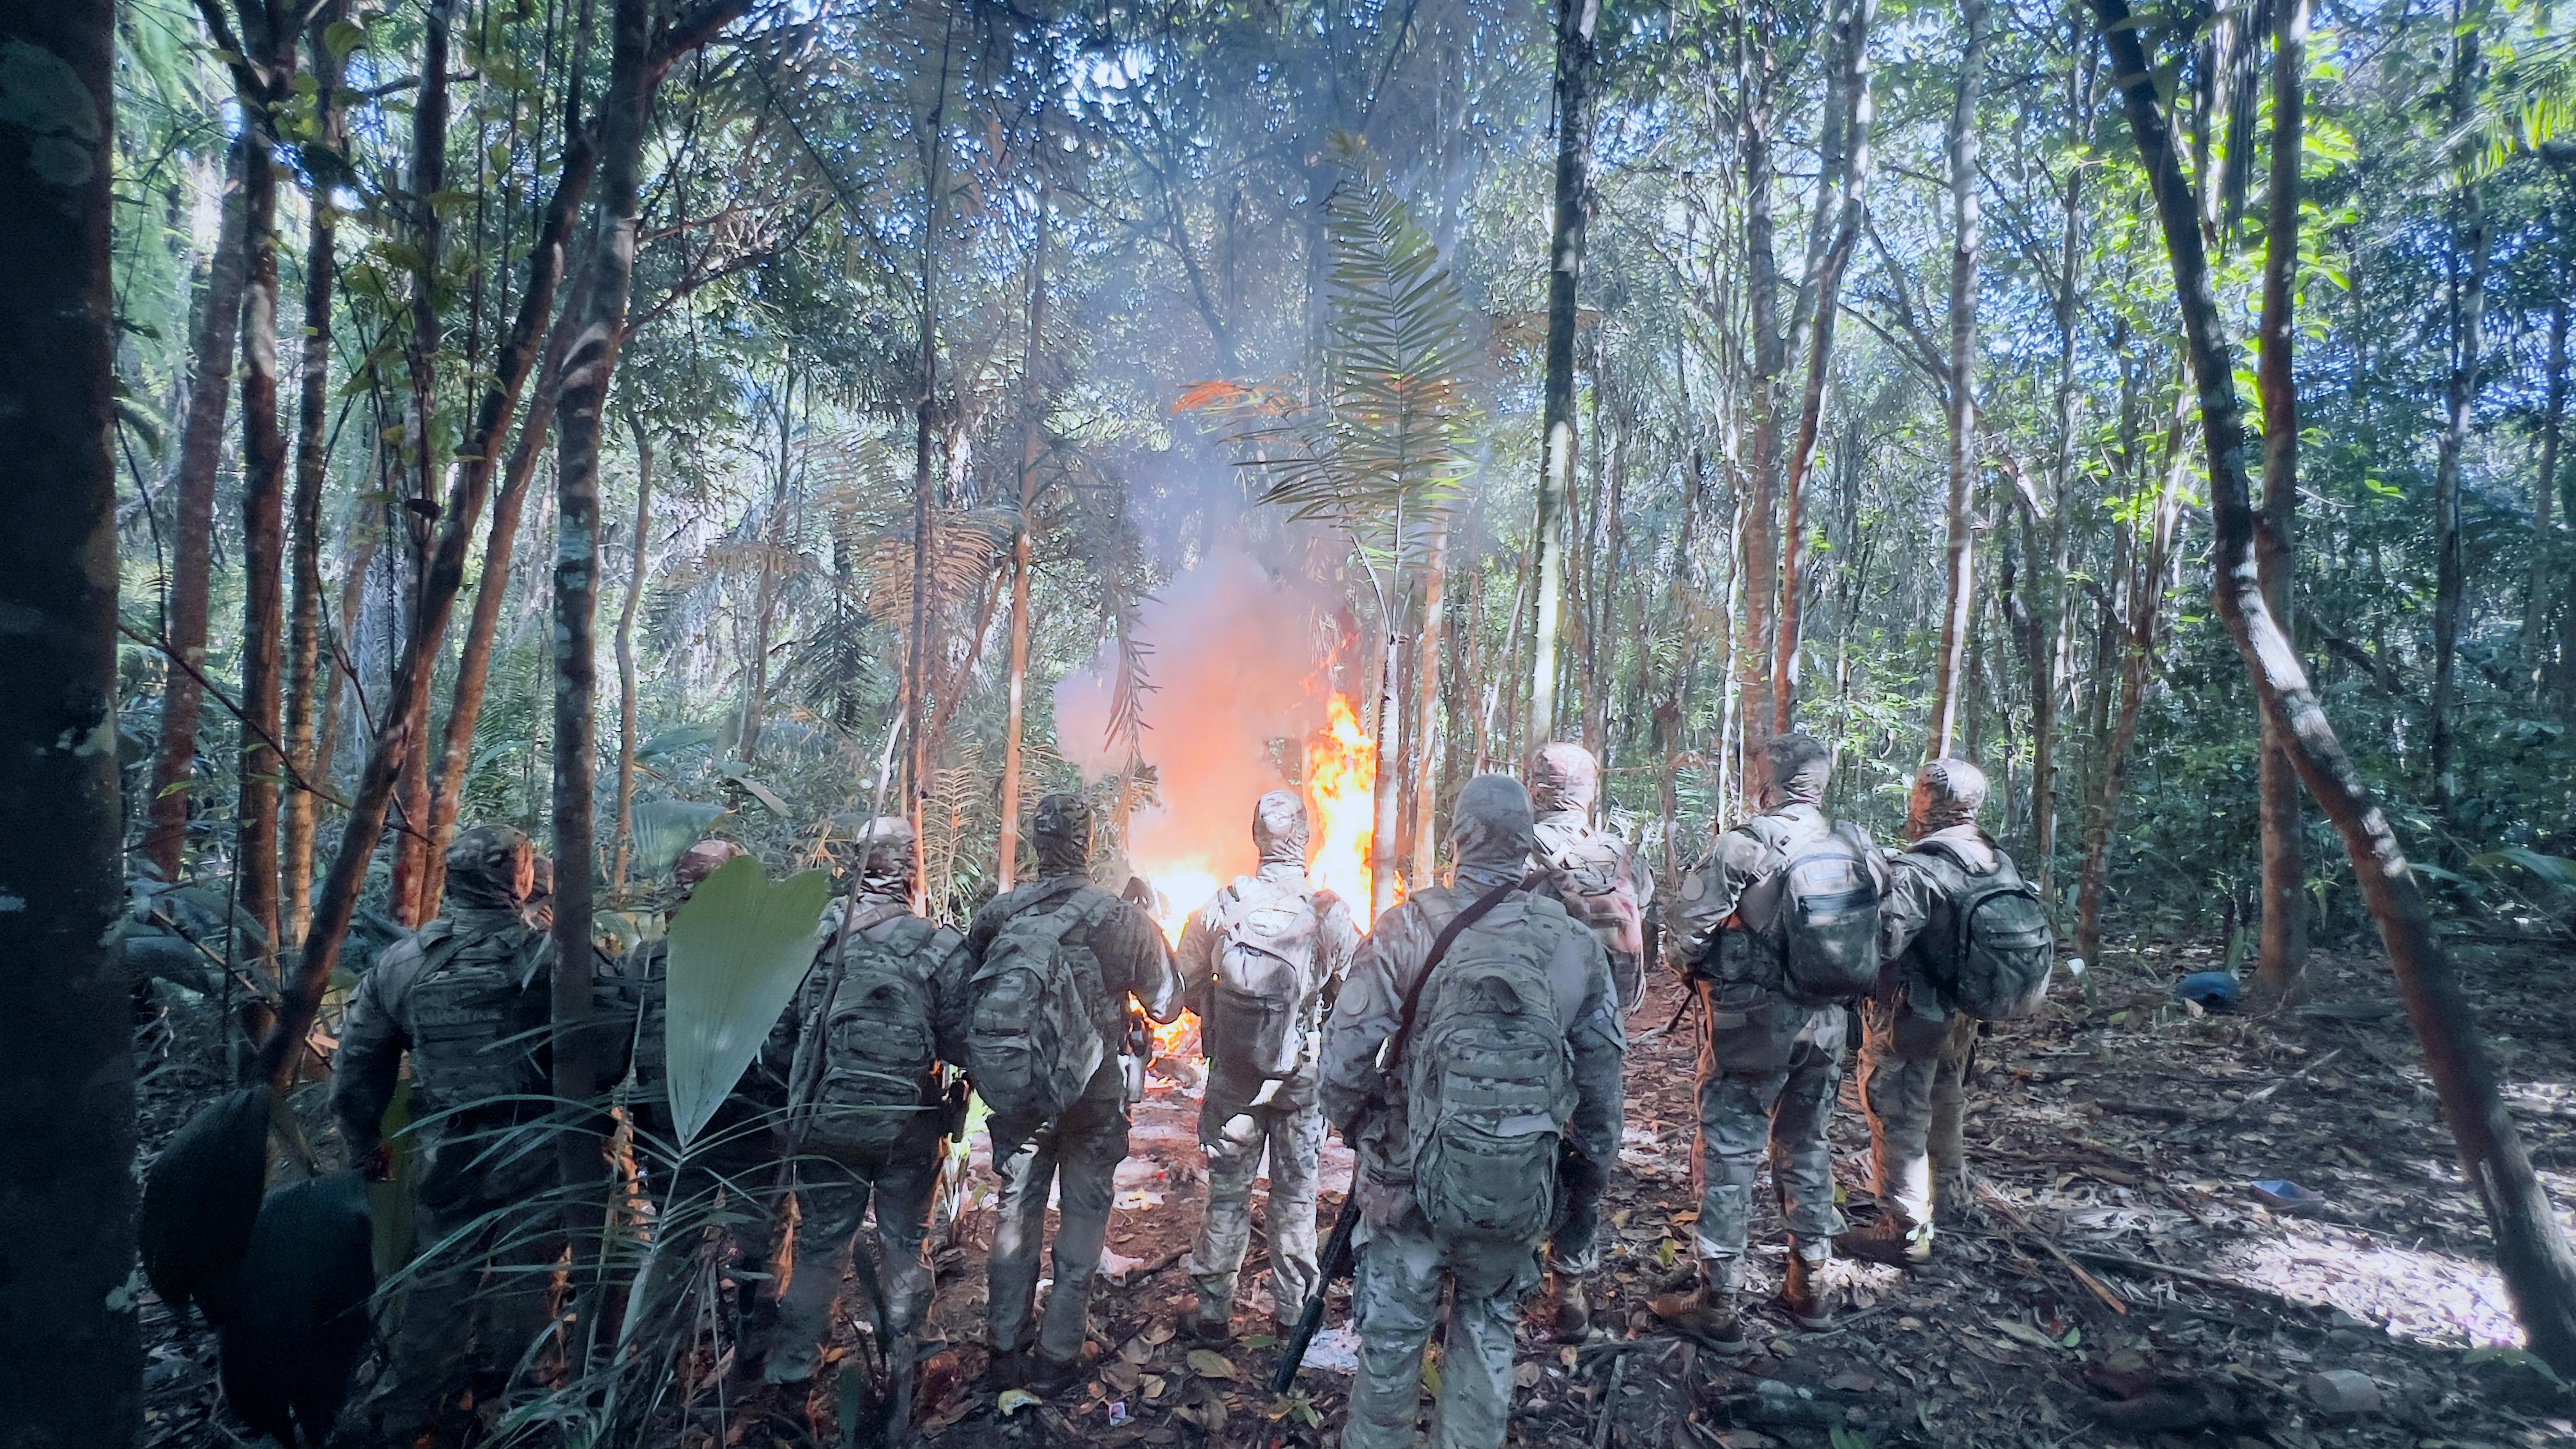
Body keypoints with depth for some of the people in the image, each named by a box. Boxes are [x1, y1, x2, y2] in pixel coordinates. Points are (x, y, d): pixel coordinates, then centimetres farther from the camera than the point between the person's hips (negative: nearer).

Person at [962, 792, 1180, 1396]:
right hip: (1093, 1097, -2)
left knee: (1017, 1214, 16)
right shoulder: (1123, 920, -14)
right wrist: (1151, 936, 9)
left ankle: (1007, 1353, 26)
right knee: (1082, 1221, 12)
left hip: (1013, 1091, 2)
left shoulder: (996, 914, -6)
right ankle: (1056, 1359, 19)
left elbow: (962, 1002, 4)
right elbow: (1167, 1005, -4)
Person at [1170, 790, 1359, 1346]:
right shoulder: (1330, 913, -13)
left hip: (1233, 1075, 0)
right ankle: (1293, 1310, 25)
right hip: (1304, 1076, 0)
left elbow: (1184, 988, -3)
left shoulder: (1221, 906, -11)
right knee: (1296, 1193, 14)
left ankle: (1213, 1311, 20)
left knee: (1227, 1193, 12)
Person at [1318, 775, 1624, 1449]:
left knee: (1392, 1337, 15)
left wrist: (1356, 1128, 6)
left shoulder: (1411, 926, -12)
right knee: (1487, 1330, 21)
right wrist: (1587, 1190, 15)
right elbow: (1602, 1081, 3)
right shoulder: (1577, 943, -2)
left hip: (1413, 1183, -2)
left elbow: (1343, 1057, -14)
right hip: (1520, 1194, 3)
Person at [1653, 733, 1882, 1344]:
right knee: (1806, 1149, 20)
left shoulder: (1744, 845, -17)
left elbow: (1690, 933, -15)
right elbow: (1878, 939, 6)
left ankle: (1716, 1304, 8)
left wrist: (1697, 973, 5)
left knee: (1728, 1154, 3)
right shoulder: (1858, 848, 1)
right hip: (1825, 1023, 6)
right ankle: (1814, 1286, 31)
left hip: (1753, 1022, -6)